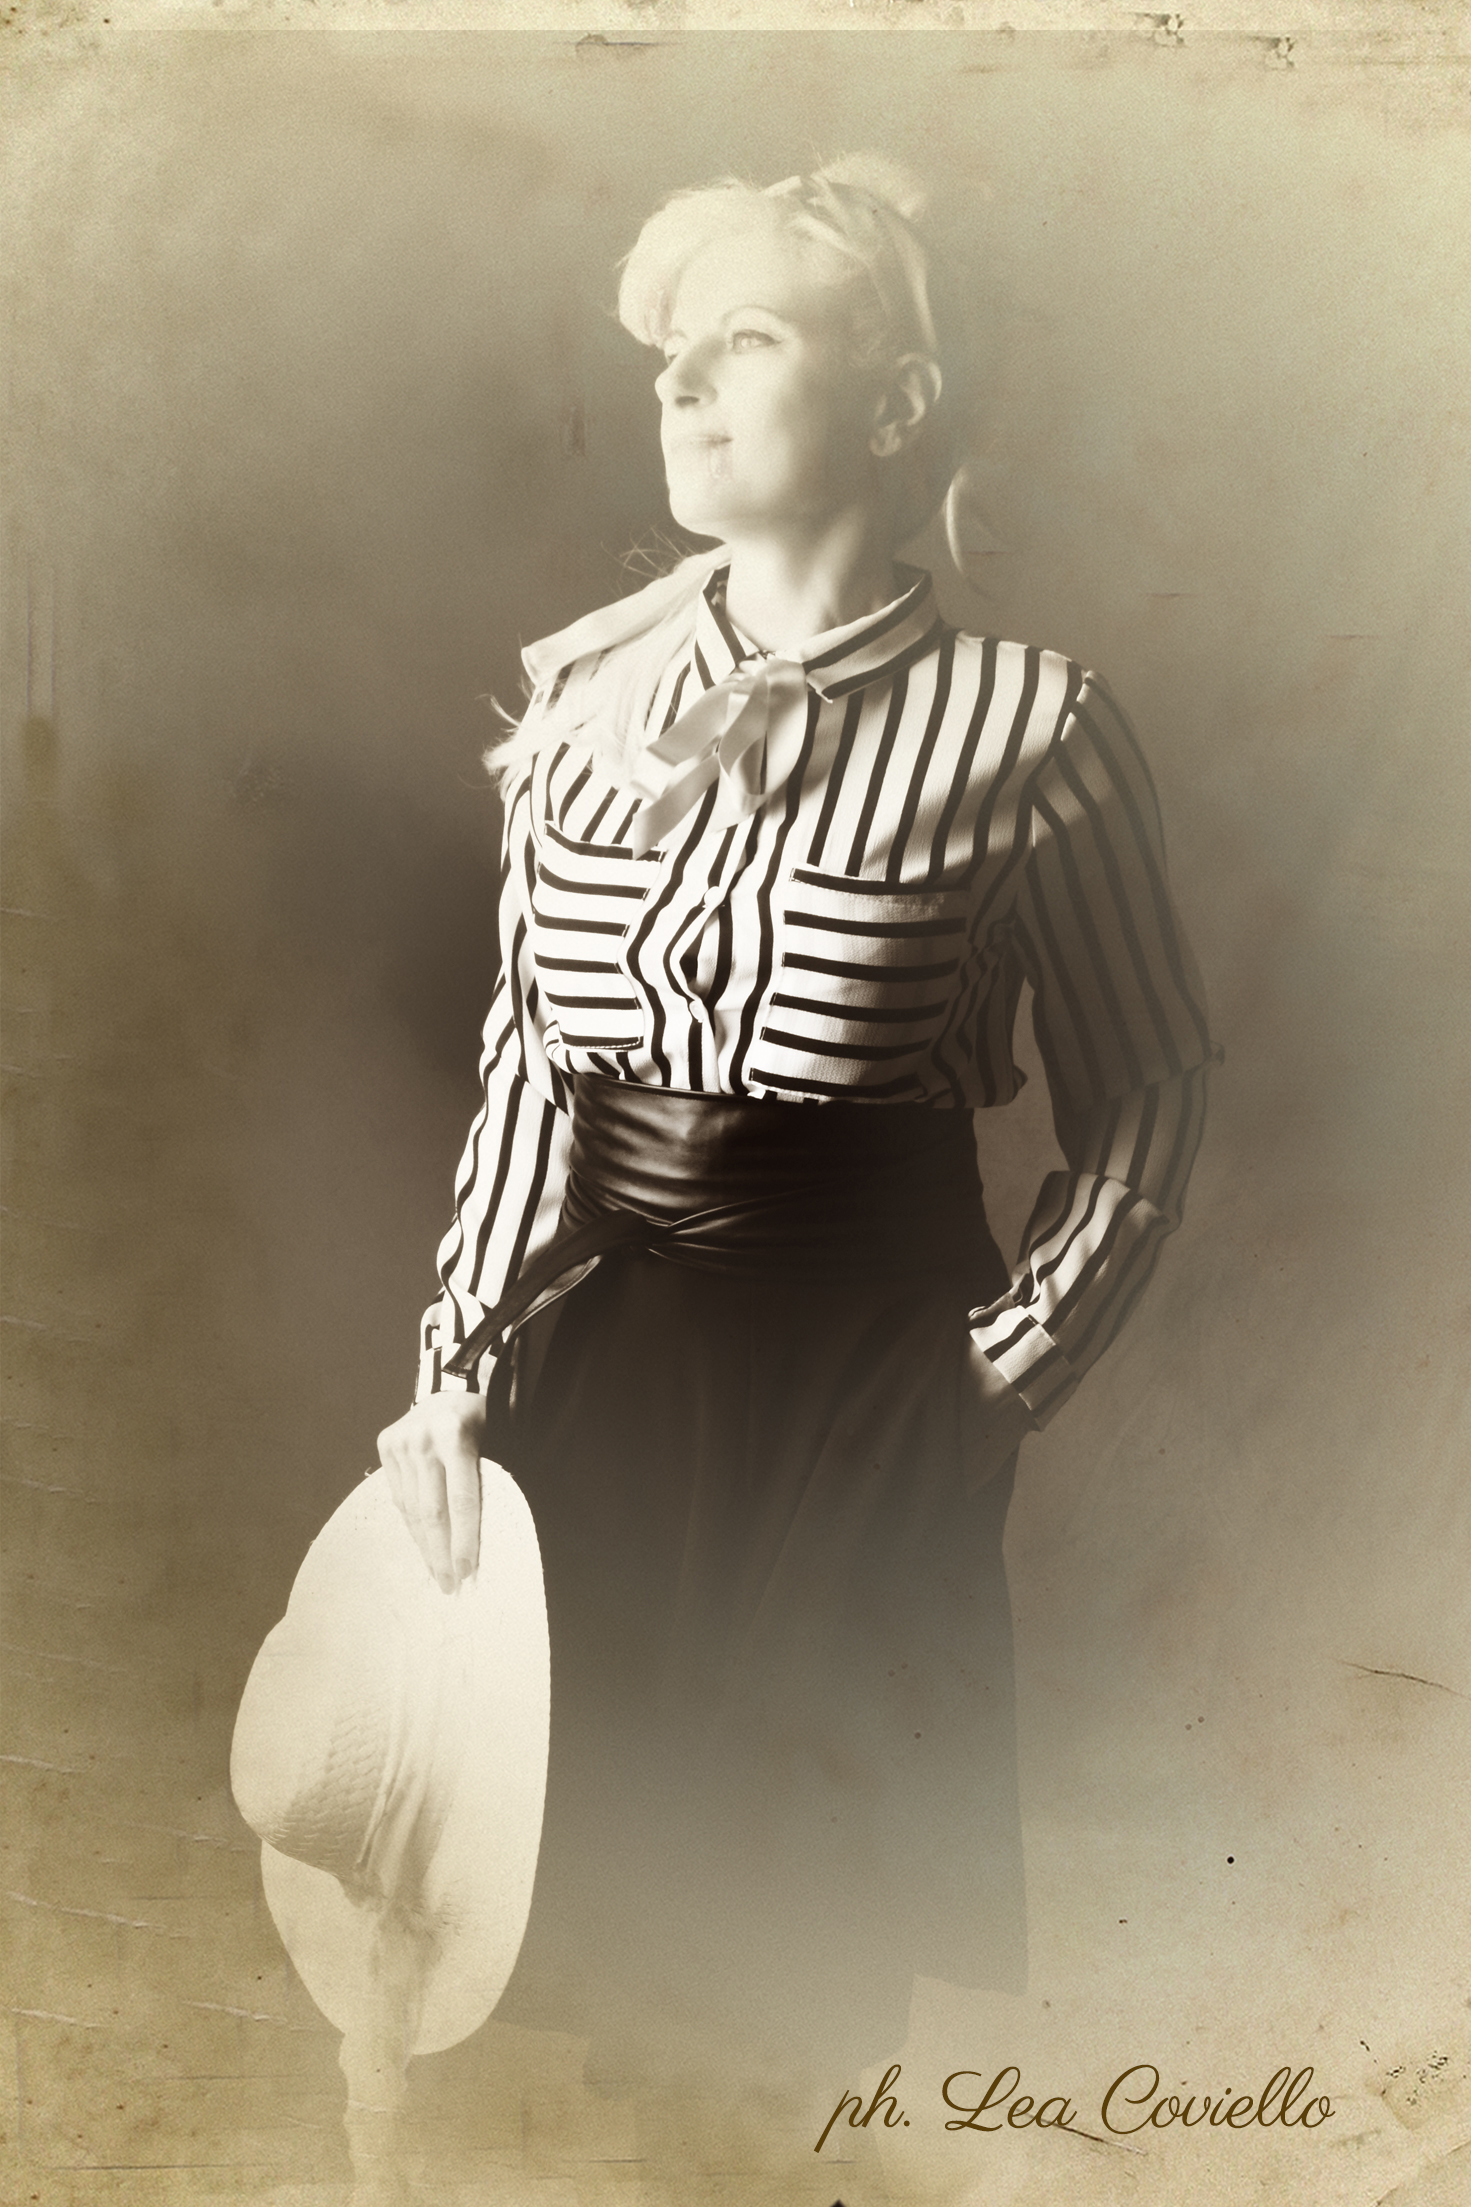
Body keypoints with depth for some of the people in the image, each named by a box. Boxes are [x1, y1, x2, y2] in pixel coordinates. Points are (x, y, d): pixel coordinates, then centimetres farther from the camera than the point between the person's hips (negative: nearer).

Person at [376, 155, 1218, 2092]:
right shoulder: (589, 684, 3)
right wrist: (460, 1365, 1)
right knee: (577, 1873, 19)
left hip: (863, 1390, -3)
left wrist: (999, 1383, -6)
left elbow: (1146, 1096, -3)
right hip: (593, 1355, 4)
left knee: (801, 1918, 13)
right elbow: (528, 1055, 6)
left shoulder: (1021, 721, -10)